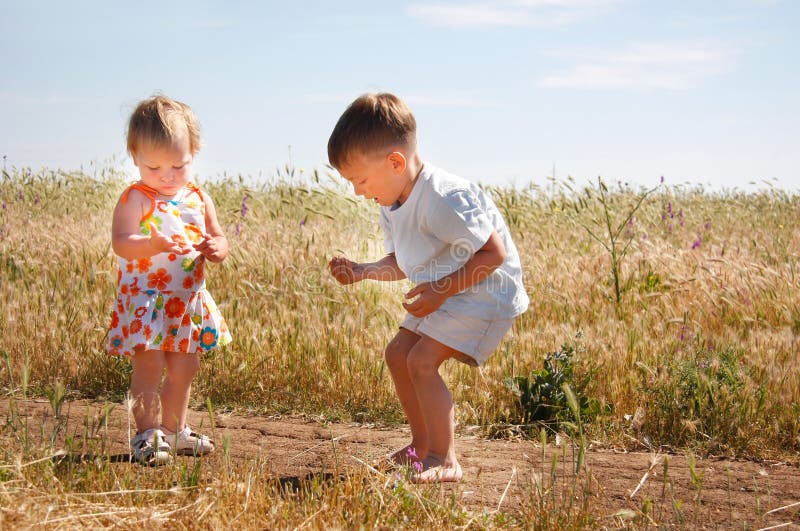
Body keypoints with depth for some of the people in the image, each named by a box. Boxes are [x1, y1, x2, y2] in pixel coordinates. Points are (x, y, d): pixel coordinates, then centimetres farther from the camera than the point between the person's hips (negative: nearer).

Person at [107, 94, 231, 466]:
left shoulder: (199, 198, 6)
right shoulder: (135, 199, -12)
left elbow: (218, 239, 10)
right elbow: (120, 243, -23)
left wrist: (216, 248, -14)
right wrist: (152, 244, -41)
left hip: (189, 299, 6)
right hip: (145, 298, -6)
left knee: (184, 367, 14)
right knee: (149, 365, -10)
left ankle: (173, 431, 29)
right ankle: (146, 435, -1)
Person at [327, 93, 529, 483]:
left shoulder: (443, 199, -30)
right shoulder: (393, 206, 2)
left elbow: (493, 253, -28)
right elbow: (401, 263, 14)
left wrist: (442, 290, -29)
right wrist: (361, 272, -3)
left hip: (486, 291, -10)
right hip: (443, 294, 10)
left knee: (422, 360, -19)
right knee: (397, 353, 10)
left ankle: (444, 461, -9)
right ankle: (422, 446, 22)